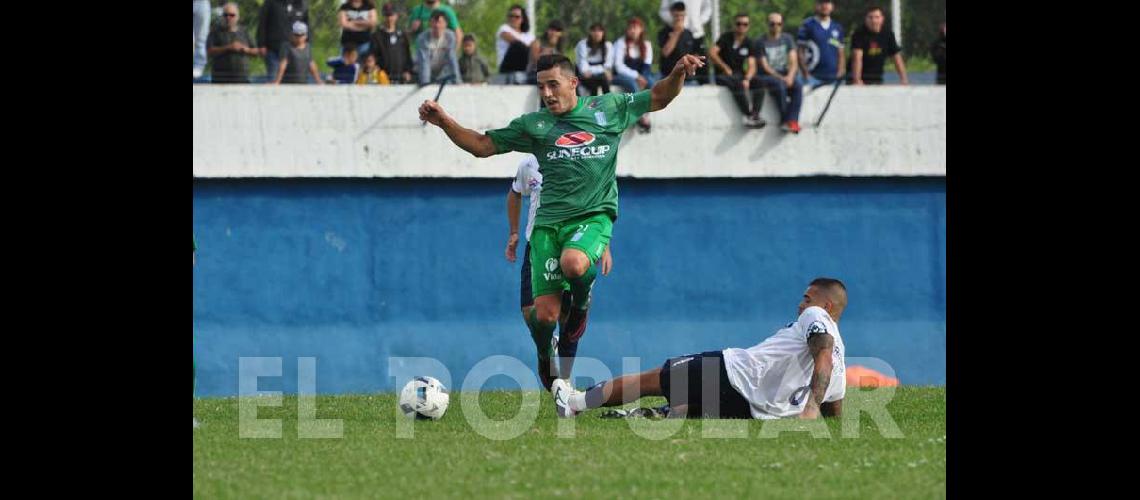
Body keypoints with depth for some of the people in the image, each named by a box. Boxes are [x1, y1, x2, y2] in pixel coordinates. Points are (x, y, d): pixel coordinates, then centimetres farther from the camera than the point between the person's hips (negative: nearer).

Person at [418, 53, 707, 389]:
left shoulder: (608, 109, 9)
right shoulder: (533, 125, 11)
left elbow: (658, 99, 18)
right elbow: (481, 146, 13)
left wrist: (678, 73, -1)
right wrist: (443, 122, 0)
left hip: (594, 215, -2)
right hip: (549, 222, 2)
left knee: (573, 264, -36)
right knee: (544, 314, -9)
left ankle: (580, 304, 0)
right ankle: (546, 359, 25)